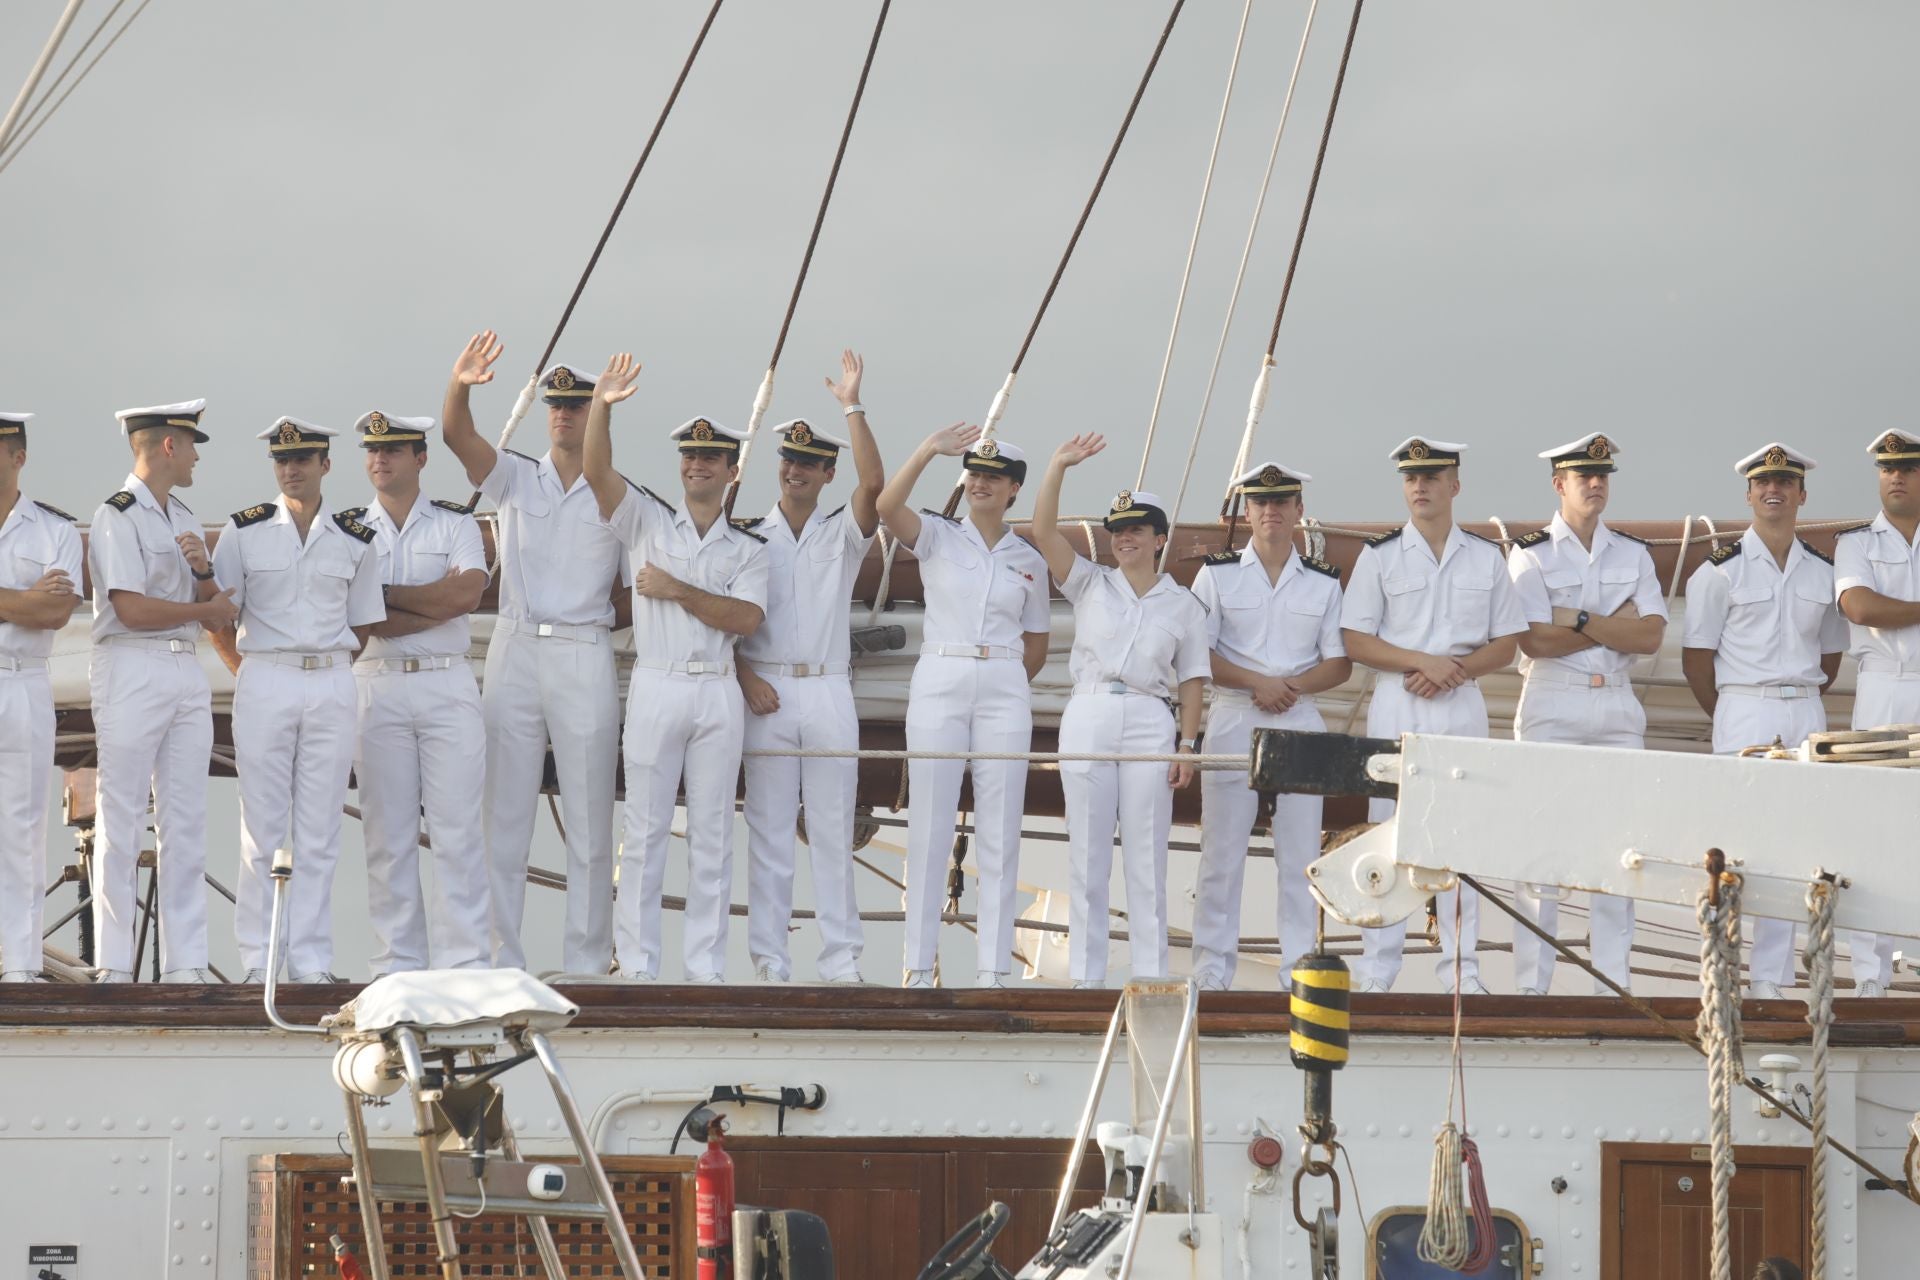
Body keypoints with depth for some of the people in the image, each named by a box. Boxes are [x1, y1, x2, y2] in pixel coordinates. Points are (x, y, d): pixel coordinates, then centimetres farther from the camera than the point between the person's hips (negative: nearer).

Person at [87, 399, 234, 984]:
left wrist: (203, 569, -6)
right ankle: (113, 965, -3)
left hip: (187, 672, 8)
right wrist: (206, 610, -3)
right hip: (131, 670, -8)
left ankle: (186, 961, 5)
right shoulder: (118, 516, -7)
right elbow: (132, 609, -15)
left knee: (186, 821, 4)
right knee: (121, 820, -5)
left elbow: (213, 605, 15)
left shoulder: (183, 518, 18)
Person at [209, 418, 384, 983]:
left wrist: (326, 662, 9)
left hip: (331, 686, 2)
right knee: (263, 830, -1)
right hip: (263, 683, -2)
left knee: (319, 834, 2)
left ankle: (311, 959, 5)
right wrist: (249, 674, 4)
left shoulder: (355, 540, 7)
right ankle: (258, 961, 3)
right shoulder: (244, 530, 2)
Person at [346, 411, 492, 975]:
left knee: (457, 825, -5)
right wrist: (436, 603, -9)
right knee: (388, 831, 1)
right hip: (377, 687, 1)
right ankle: (397, 962, 5)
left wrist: (387, 594, -6)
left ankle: (465, 959, -4)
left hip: (447, 683, -1)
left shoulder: (456, 523, 8)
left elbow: (467, 593, -10)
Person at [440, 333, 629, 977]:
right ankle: (504, 963, 7)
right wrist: (460, 386, -28)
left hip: (585, 659, -2)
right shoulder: (515, 479, 8)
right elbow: (457, 435, -10)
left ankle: (587, 965, 7)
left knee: (589, 825, 1)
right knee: (505, 820, 2)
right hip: (514, 653, 2)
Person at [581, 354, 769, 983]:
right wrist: (602, 407, -20)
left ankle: (706, 966, 7)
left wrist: (677, 590, -9)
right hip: (656, 688, -2)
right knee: (645, 831, -2)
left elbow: (745, 619, -4)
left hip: (719, 693, 2)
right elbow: (598, 472, -7)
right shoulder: (647, 522, 9)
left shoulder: (748, 548, 12)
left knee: (712, 835, 3)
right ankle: (636, 967, 0)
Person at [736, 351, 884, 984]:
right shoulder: (749, 537, 8)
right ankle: (770, 961, 2)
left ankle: (842, 959, 3)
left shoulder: (843, 534, 8)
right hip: (766, 693, 0)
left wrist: (853, 407, -14)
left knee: (833, 832, 1)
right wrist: (746, 678, -8)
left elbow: (873, 483, -11)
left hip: (829, 691, 0)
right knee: (768, 832, 0)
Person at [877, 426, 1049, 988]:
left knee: (999, 831, 0)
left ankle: (993, 969, 3)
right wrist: (930, 449, -21)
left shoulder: (1029, 560, 12)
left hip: (1004, 691, 2)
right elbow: (887, 505, -17)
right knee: (929, 826, -2)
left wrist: (1004, 683, 11)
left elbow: (1036, 646, 19)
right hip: (938, 683, -2)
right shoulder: (937, 536, 5)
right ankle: (918, 965, 1)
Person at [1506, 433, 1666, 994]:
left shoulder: (1632, 554, 11)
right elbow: (1536, 641, -12)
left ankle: (1615, 983, 4)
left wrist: (1579, 620, -11)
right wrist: (1615, 626, -8)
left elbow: (1651, 636, -2)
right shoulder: (1531, 554, 0)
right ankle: (1532, 984, -2)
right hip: (1551, 707, -3)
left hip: (1617, 707, 4)